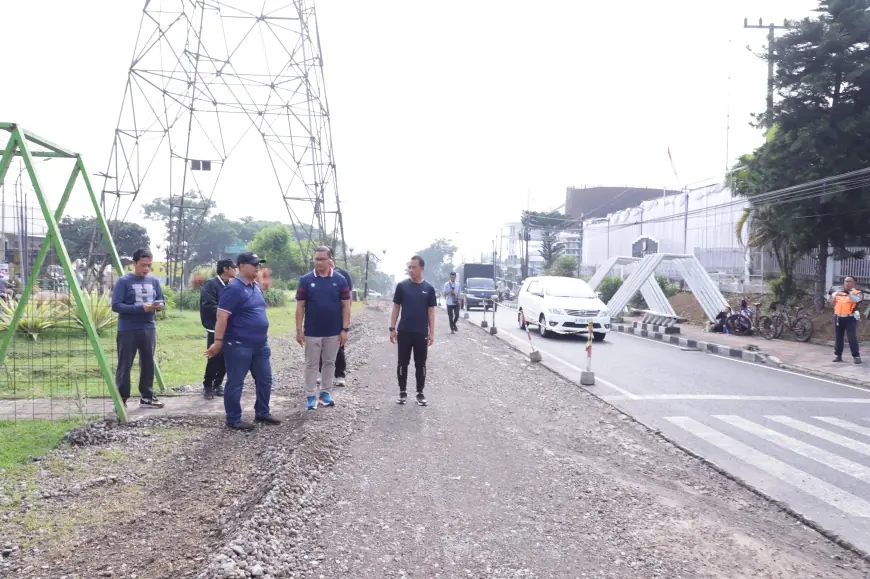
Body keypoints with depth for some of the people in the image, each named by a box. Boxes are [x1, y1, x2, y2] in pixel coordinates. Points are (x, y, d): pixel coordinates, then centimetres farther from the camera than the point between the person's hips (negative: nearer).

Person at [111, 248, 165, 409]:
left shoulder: (154, 281, 7)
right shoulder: (124, 281, -7)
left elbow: (161, 300, 13)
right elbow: (116, 306, -13)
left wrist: (160, 305, -12)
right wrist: (141, 308, -23)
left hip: (149, 329, 5)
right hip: (128, 330, -5)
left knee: (148, 364, 11)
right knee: (124, 366, 1)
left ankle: (147, 397, 21)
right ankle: (121, 399, 9)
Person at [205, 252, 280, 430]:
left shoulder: (256, 286, 11)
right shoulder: (233, 288, -16)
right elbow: (222, 316, -19)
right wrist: (218, 341, -22)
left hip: (260, 345, 9)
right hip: (239, 346, -9)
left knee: (265, 380, 15)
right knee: (235, 383, 3)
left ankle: (262, 413, 29)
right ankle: (233, 419, 13)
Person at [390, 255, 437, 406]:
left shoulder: (428, 288, 1)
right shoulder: (402, 286, -1)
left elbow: (431, 311, 3)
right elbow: (396, 307, 3)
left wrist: (431, 332, -1)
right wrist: (392, 328, -2)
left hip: (421, 333, 0)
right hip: (404, 332, 0)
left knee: (420, 364, 7)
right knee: (403, 363, 7)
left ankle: (420, 393, 16)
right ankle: (402, 392, 18)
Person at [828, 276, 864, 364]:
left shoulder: (857, 293, 0)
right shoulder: (838, 292, 13)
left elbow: (856, 299, -21)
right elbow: (830, 300, 4)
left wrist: (848, 293, -38)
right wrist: (830, 293, -17)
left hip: (850, 318, -5)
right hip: (838, 318, 5)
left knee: (852, 338, -8)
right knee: (838, 337, 10)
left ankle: (856, 356, -2)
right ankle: (838, 355, 18)